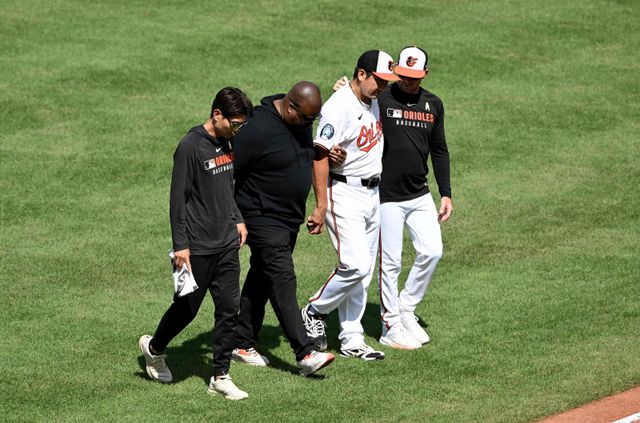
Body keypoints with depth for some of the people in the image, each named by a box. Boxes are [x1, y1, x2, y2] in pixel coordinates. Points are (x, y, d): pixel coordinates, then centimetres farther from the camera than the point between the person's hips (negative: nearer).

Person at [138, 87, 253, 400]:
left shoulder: (225, 143, 9)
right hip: (198, 247, -7)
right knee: (187, 308, 5)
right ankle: (153, 348, 32)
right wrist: (180, 245, -17)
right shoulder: (191, 147, -15)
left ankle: (220, 376, 7)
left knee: (229, 309, 1)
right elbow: (178, 198, -15)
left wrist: (237, 220, 21)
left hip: (226, 244, 7)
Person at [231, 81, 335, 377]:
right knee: (282, 280, -14)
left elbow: (316, 158, 19)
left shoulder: (303, 123, 3)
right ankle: (306, 355, -21)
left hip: (291, 217, 9)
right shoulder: (258, 128, -23)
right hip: (263, 217, -9)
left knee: (261, 280, 15)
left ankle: (243, 344, 25)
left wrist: (321, 206, 16)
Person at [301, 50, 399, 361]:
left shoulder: (372, 101, 8)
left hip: (372, 193, 9)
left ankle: (351, 340, 15)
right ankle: (314, 312, 7)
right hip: (344, 193, -9)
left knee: (363, 271, 9)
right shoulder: (339, 106, -18)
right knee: (355, 265, -15)